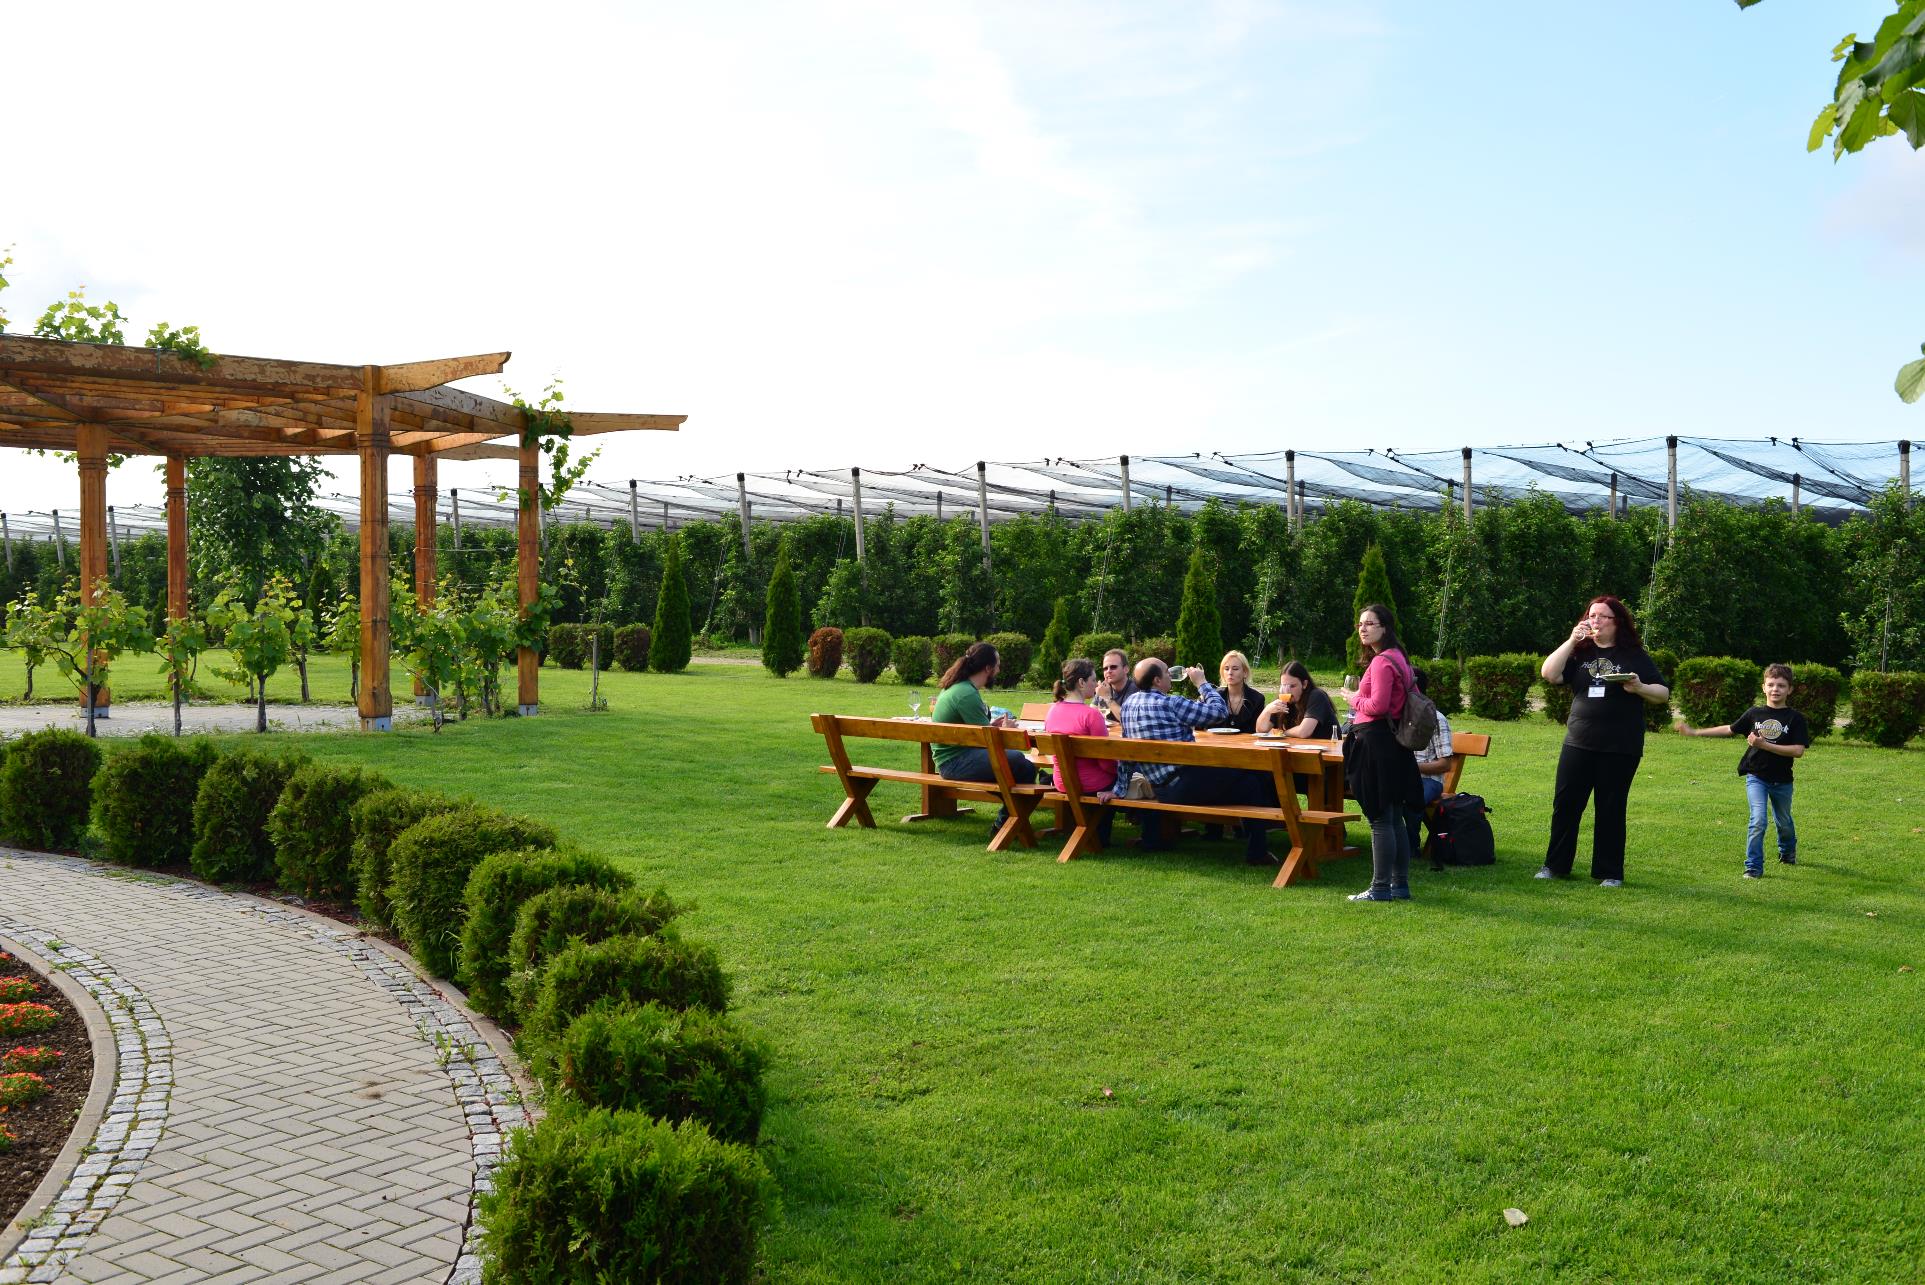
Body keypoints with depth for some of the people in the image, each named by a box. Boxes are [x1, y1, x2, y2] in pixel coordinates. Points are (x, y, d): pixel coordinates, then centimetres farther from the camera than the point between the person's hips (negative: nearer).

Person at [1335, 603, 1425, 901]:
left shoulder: (1381, 662, -16)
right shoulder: (1398, 658, 15)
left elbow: (1378, 705, -24)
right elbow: (1412, 696, 22)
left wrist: (1354, 699, -5)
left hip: (1376, 743, -10)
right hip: (1392, 744, 10)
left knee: (1380, 820, -6)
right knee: (1395, 818, 13)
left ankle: (1381, 888, -2)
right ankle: (1401, 885, 18)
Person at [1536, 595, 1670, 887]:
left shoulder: (1635, 656, 4)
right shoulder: (1579, 652, 9)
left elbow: (1663, 694, 3)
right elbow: (1549, 674, -5)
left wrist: (1639, 688, -18)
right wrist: (1571, 641, -9)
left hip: (1620, 748, -2)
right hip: (1578, 742, 2)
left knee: (1611, 809, 3)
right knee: (1565, 804, 1)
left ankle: (1610, 873, 13)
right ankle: (1555, 865, 12)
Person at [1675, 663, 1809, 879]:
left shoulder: (1796, 719, -8)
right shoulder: (1754, 713, 0)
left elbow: (1798, 750, -16)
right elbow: (1730, 729, 14)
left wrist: (1765, 745, -23)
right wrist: (1695, 732, 15)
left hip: (1782, 781, 0)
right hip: (1756, 777, 0)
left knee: (1784, 822, 20)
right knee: (1758, 821, -15)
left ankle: (1788, 852, 49)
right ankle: (1753, 867, -7)